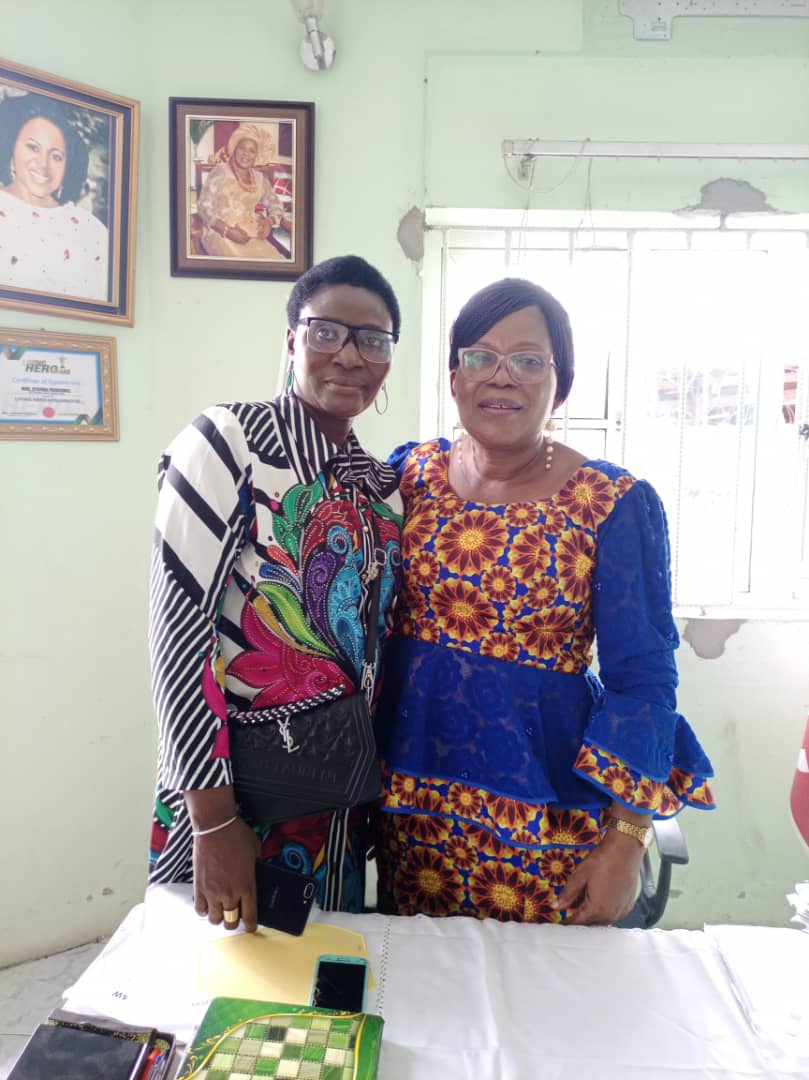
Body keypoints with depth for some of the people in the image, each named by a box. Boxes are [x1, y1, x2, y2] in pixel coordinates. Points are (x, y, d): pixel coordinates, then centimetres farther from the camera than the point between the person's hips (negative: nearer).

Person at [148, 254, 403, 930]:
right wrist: (214, 818, -19)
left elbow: (378, 646, 10)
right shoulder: (228, 439, -12)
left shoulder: (384, 486, 5)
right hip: (231, 786, -6)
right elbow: (178, 624, -18)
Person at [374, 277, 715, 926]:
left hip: (545, 819, -3)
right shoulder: (411, 472, -1)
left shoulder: (616, 505, -11)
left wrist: (627, 841, -12)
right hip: (409, 794, 4)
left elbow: (643, 678, -9)